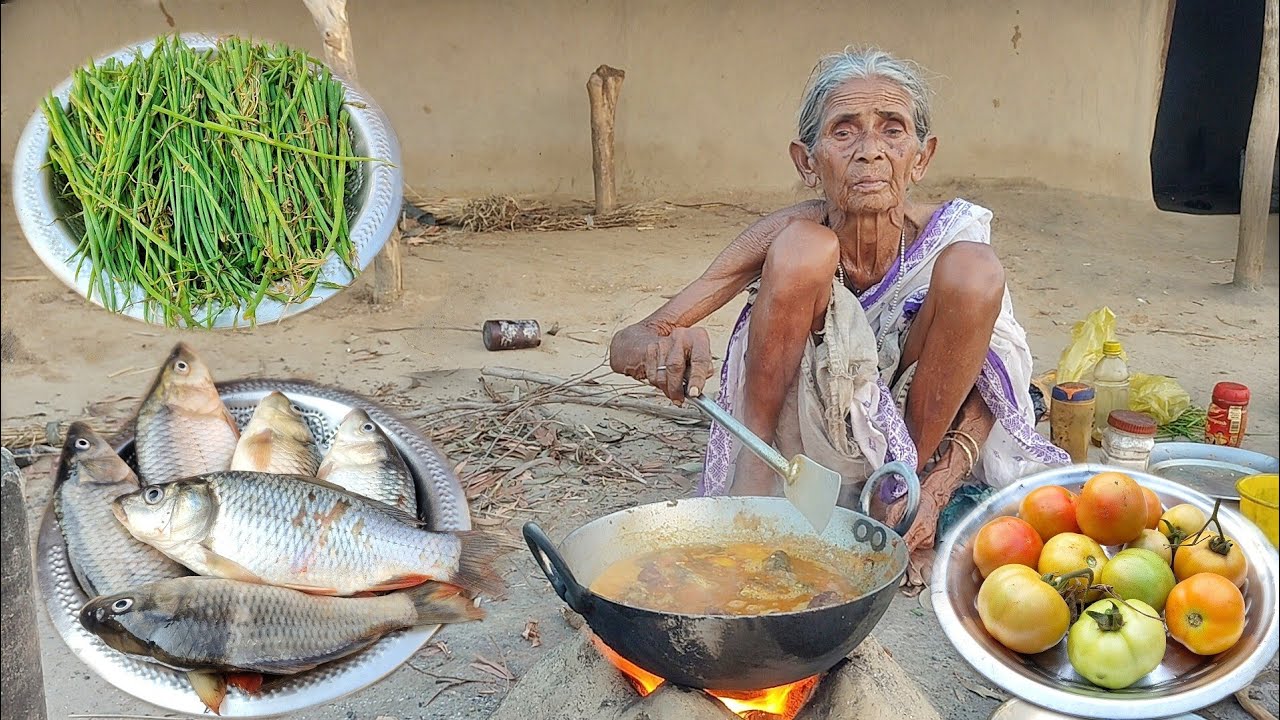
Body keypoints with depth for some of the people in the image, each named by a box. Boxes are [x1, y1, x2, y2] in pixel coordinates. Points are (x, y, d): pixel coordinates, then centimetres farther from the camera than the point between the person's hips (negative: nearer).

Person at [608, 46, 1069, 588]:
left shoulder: (953, 236, -17)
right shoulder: (788, 235, -19)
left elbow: (992, 386, -7)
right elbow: (623, 346, -21)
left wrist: (939, 484, -25)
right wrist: (665, 347, -46)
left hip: (915, 439, 2)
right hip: (803, 442, -2)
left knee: (973, 270, -24)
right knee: (803, 248, -27)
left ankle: (900, 494, -8)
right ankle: (755, 481, -17)